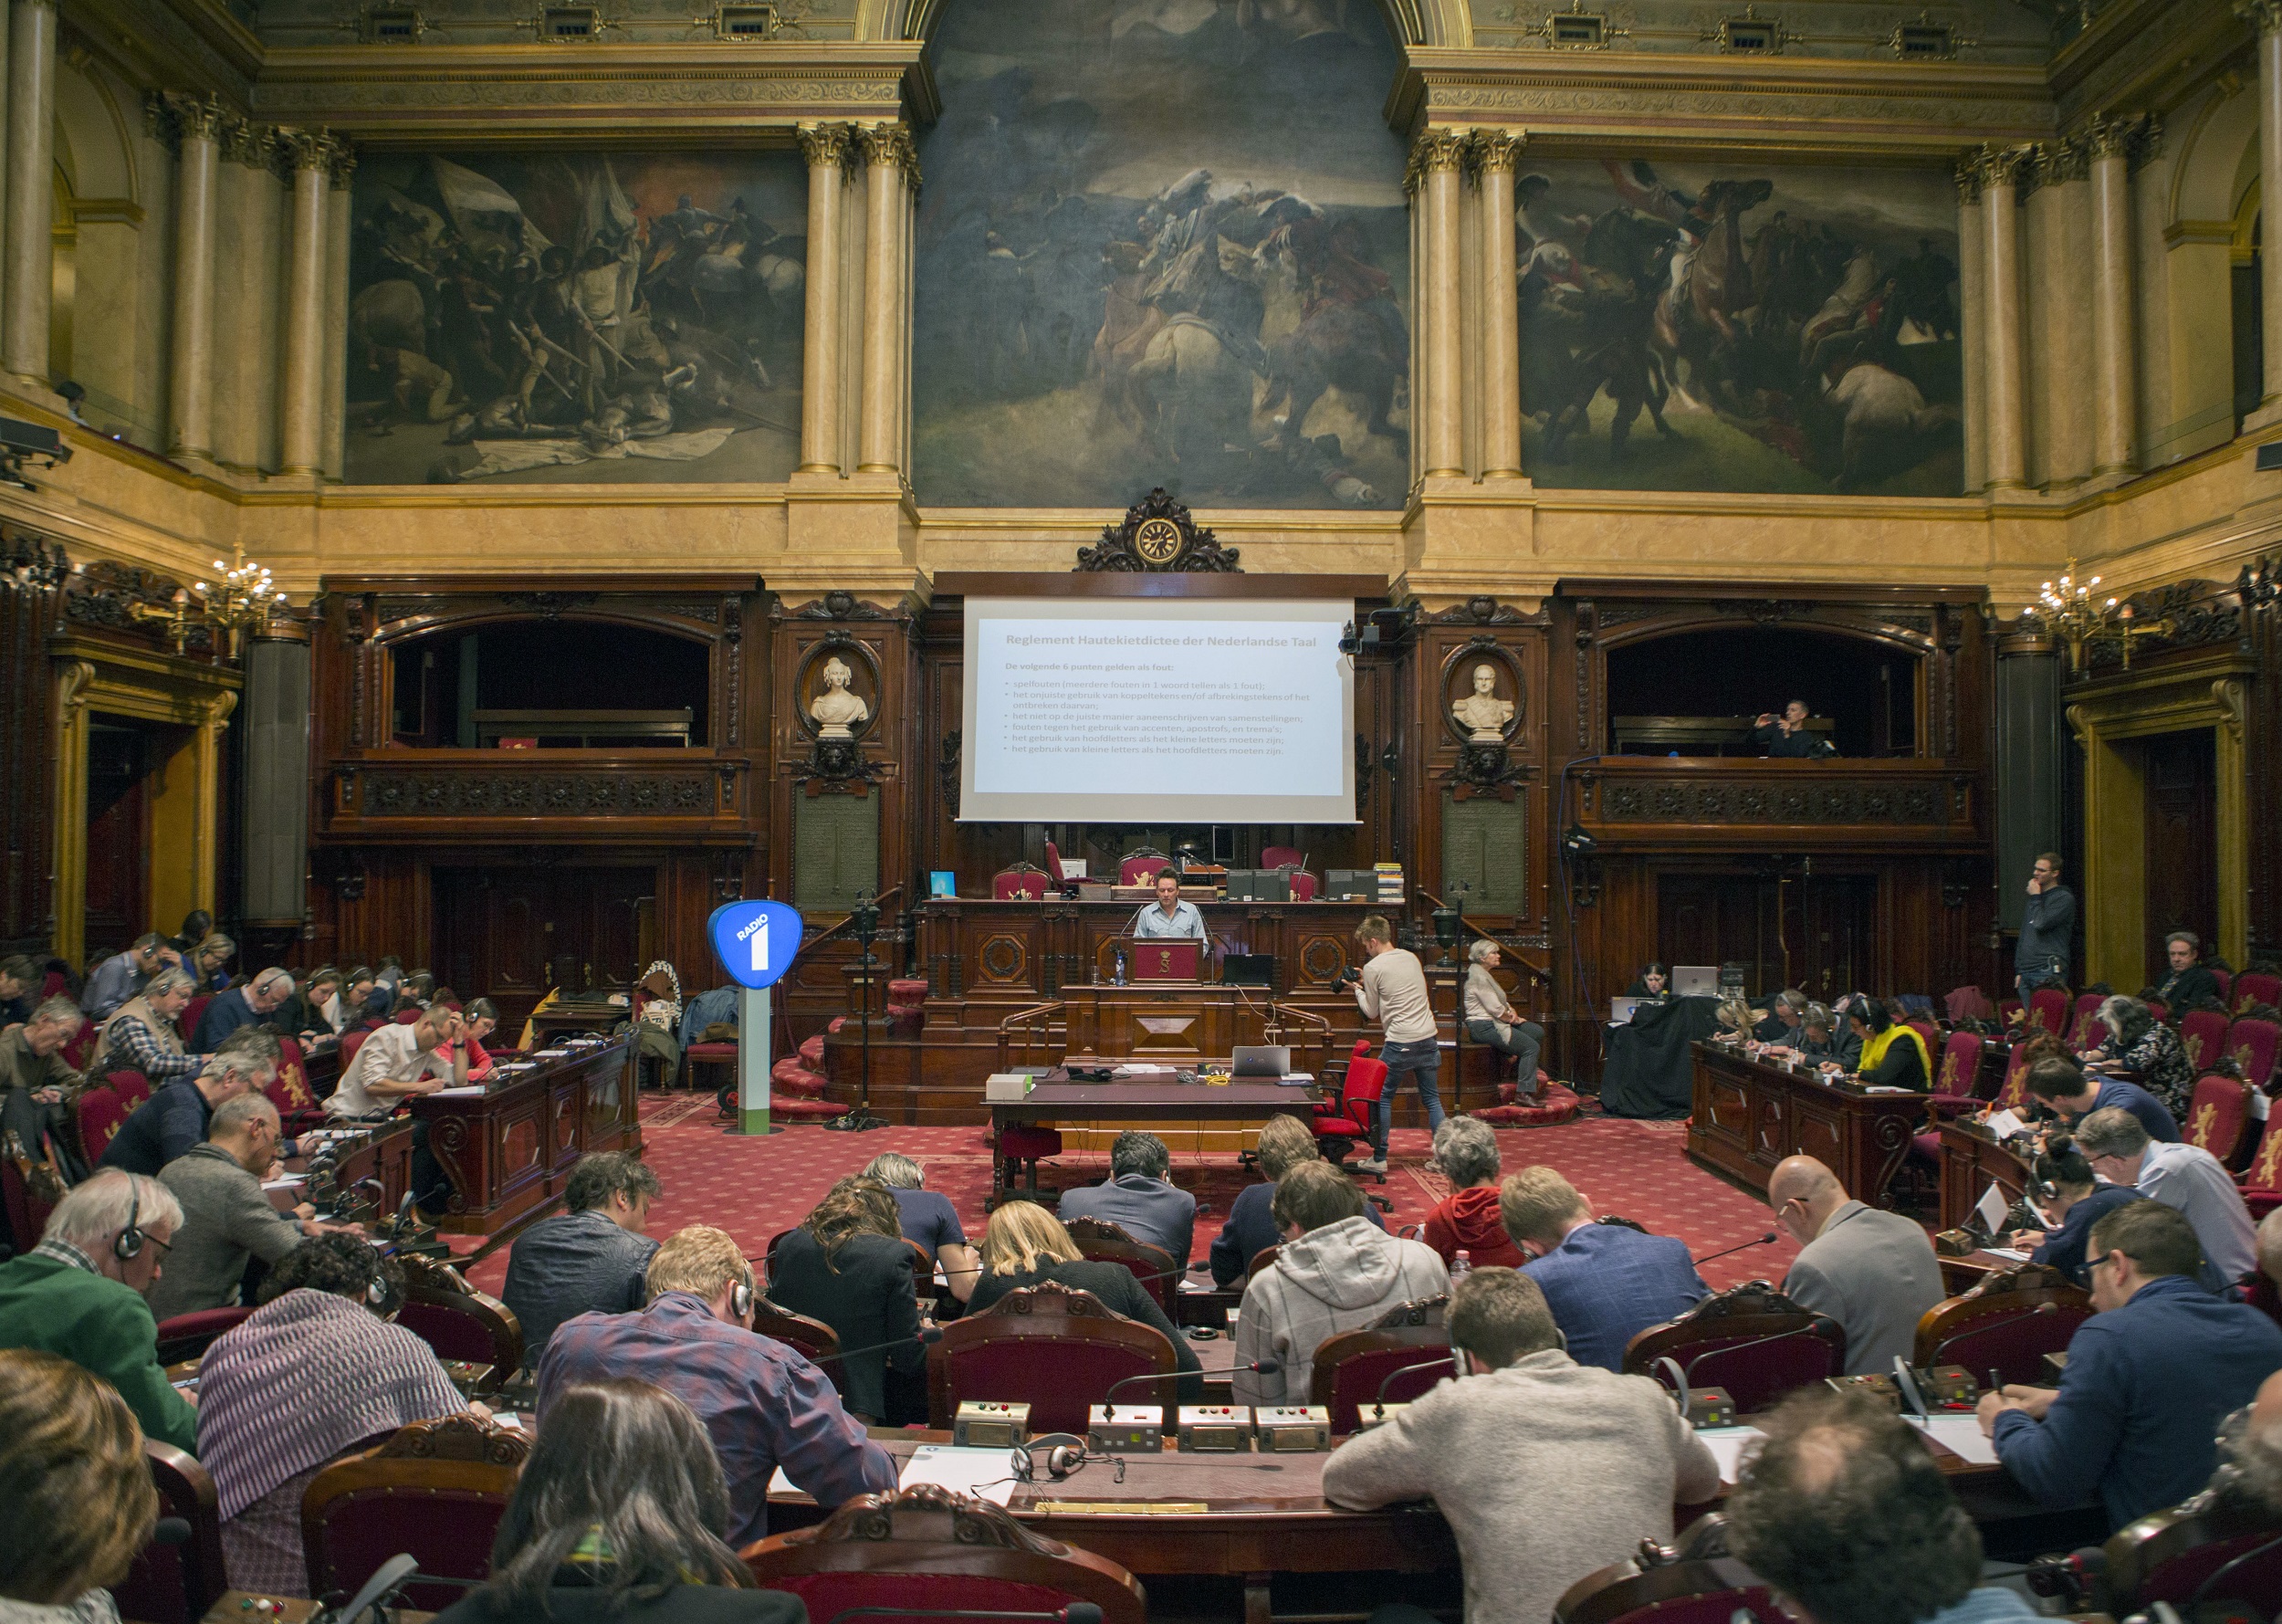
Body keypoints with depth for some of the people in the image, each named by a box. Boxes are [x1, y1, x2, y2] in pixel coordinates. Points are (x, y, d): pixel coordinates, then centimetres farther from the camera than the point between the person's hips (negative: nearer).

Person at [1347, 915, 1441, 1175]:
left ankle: (1378, 1159, 10)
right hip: (1429, 1037, 6)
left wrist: (1358, 990, 17)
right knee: (1432, 1099, 11)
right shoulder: (1411, 957, 12)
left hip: (1400, 1043, -6)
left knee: (1383, 1098, 6)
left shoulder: (1373, 968, -7)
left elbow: (1371, 1012, 2)